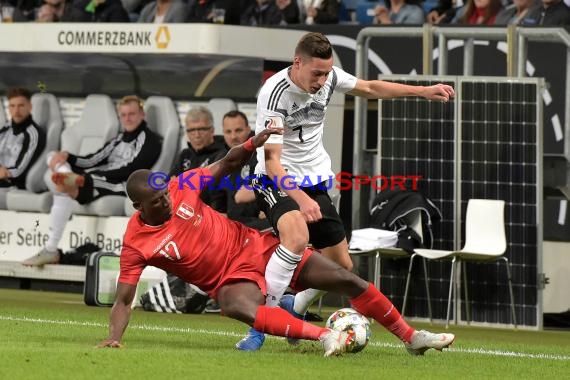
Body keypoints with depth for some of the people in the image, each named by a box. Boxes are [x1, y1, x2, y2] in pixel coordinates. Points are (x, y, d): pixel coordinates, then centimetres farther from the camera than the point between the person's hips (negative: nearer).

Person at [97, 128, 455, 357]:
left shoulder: (181, 188, -8)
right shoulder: (136, 244, -15)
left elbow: (226, 165, 3)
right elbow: (124, 300, -15)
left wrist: (253, 143, -14)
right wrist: (113, 337, -31)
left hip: (255, 245, 4)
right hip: (232, 278, -4)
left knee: (346, 280, -2)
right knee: (237, 307, -43)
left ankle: (411, 337, 12)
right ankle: (324, 336, -44)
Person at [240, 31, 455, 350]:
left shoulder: (329, 76, -7)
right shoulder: (275, 93, -26)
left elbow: (370, 88, 15)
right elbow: (271, 160, -31)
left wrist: (423, 91, 14)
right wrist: (301, 200, -45)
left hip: (315, 181, 7)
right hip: (277, 182, -7)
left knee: (342, 266, 6)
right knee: (297, 237, -36)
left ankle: (296, 309, 35)